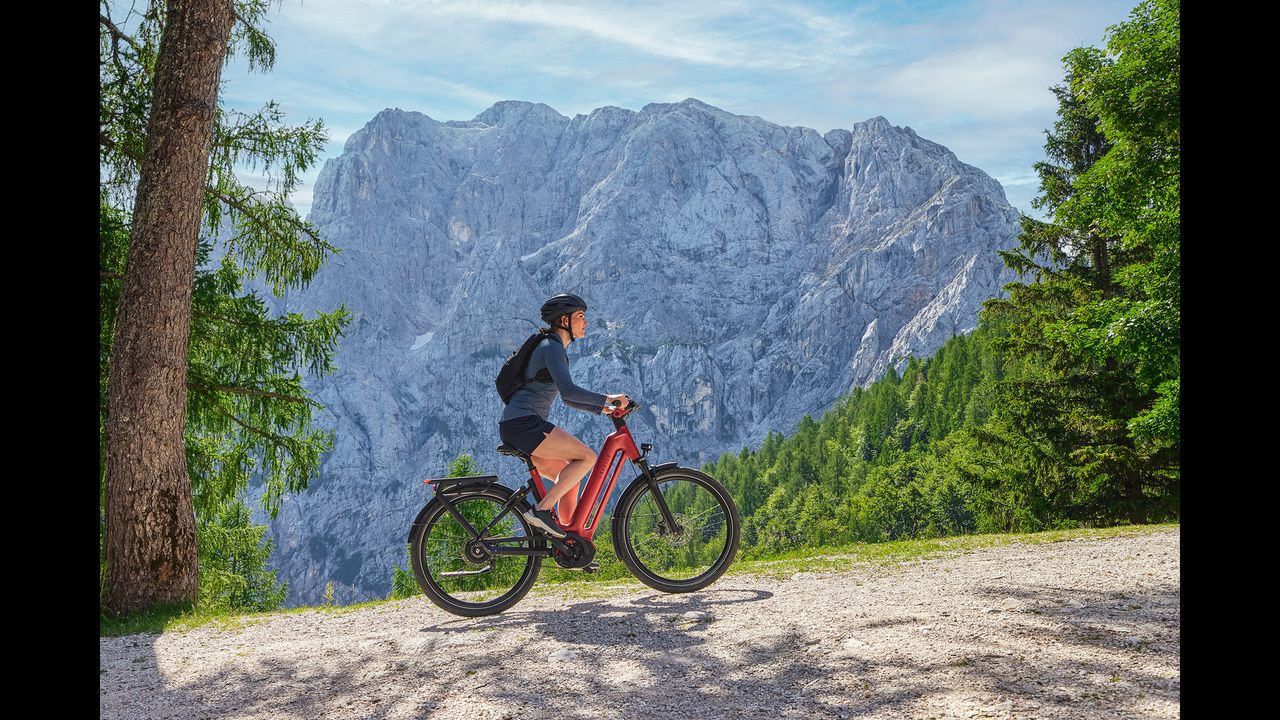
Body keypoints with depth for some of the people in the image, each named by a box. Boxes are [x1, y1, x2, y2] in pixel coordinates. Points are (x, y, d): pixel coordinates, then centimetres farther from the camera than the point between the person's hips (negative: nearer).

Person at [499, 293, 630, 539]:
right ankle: (541, 510, -15)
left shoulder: (556, 348, 23)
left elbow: (567, 399, 27)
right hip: (523, 423, -10)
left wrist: (602, 408, 18)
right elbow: (568, 391, -23)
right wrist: (607, 398, -16)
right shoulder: (552, 347, -9)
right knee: (587, 457, -14)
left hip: (515, 426, 10)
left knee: (570, 477, 11)